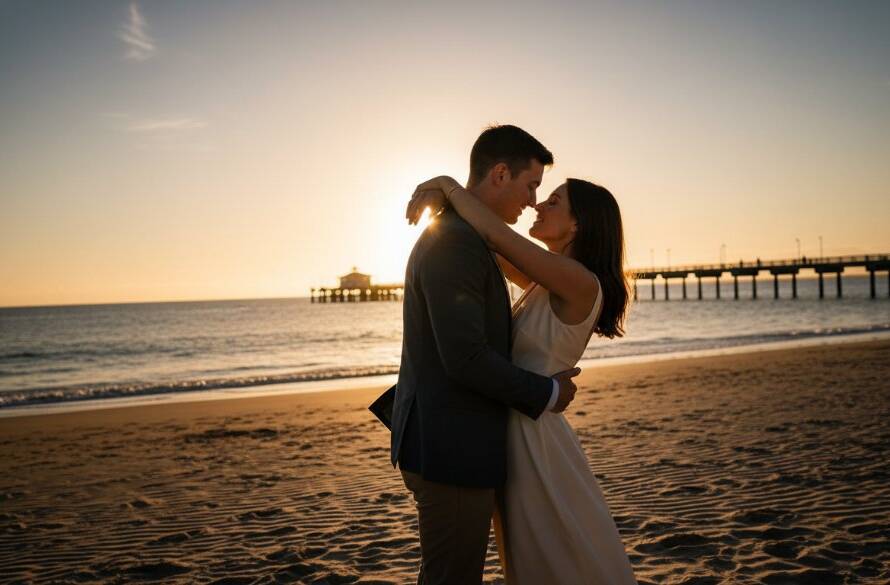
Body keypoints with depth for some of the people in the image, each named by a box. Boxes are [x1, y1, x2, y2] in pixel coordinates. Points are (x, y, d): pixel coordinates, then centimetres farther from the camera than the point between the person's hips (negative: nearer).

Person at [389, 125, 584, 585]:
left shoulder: (449, 237, 15)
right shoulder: (456, 244, -19)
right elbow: (465, 357, -25)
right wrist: (547, 392, -11)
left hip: (444, 443, 10)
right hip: (451, 451, -10)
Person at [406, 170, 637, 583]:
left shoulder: (580, 283, -17)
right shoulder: (547, 283, 9)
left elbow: (493, 232, -23)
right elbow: (488, 243, 16)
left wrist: (446, 183, -8)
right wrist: (444, 198, -2)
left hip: (534, 442, -9)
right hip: (517, 436, 9)